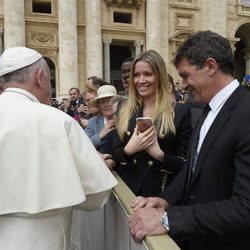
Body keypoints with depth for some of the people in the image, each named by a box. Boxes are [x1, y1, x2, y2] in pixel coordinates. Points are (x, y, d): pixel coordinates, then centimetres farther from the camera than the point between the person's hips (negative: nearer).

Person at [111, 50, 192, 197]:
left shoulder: (180, 113, -9)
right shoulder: (125, 111, 1)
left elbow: (185, 164, -8)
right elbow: (115, 154, 4)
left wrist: (159, 153, -23)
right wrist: (128, 150, -16)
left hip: (160, 193, -3)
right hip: (127, 189, 3)